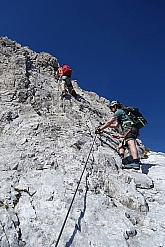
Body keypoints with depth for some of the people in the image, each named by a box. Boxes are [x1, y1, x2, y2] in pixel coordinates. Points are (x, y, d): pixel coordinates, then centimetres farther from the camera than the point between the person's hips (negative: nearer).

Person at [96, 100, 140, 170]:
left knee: (130, 143, -28)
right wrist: (104, 125, 43)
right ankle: (121, 159, -11)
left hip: (130, 129, -10)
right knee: (121, 146, 11)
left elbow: (109, 122, 0)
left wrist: (100, 128, 4)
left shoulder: (119, 111, 6)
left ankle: (136, 162, -46)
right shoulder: (121, 113, 36)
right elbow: (116, 125, 43)